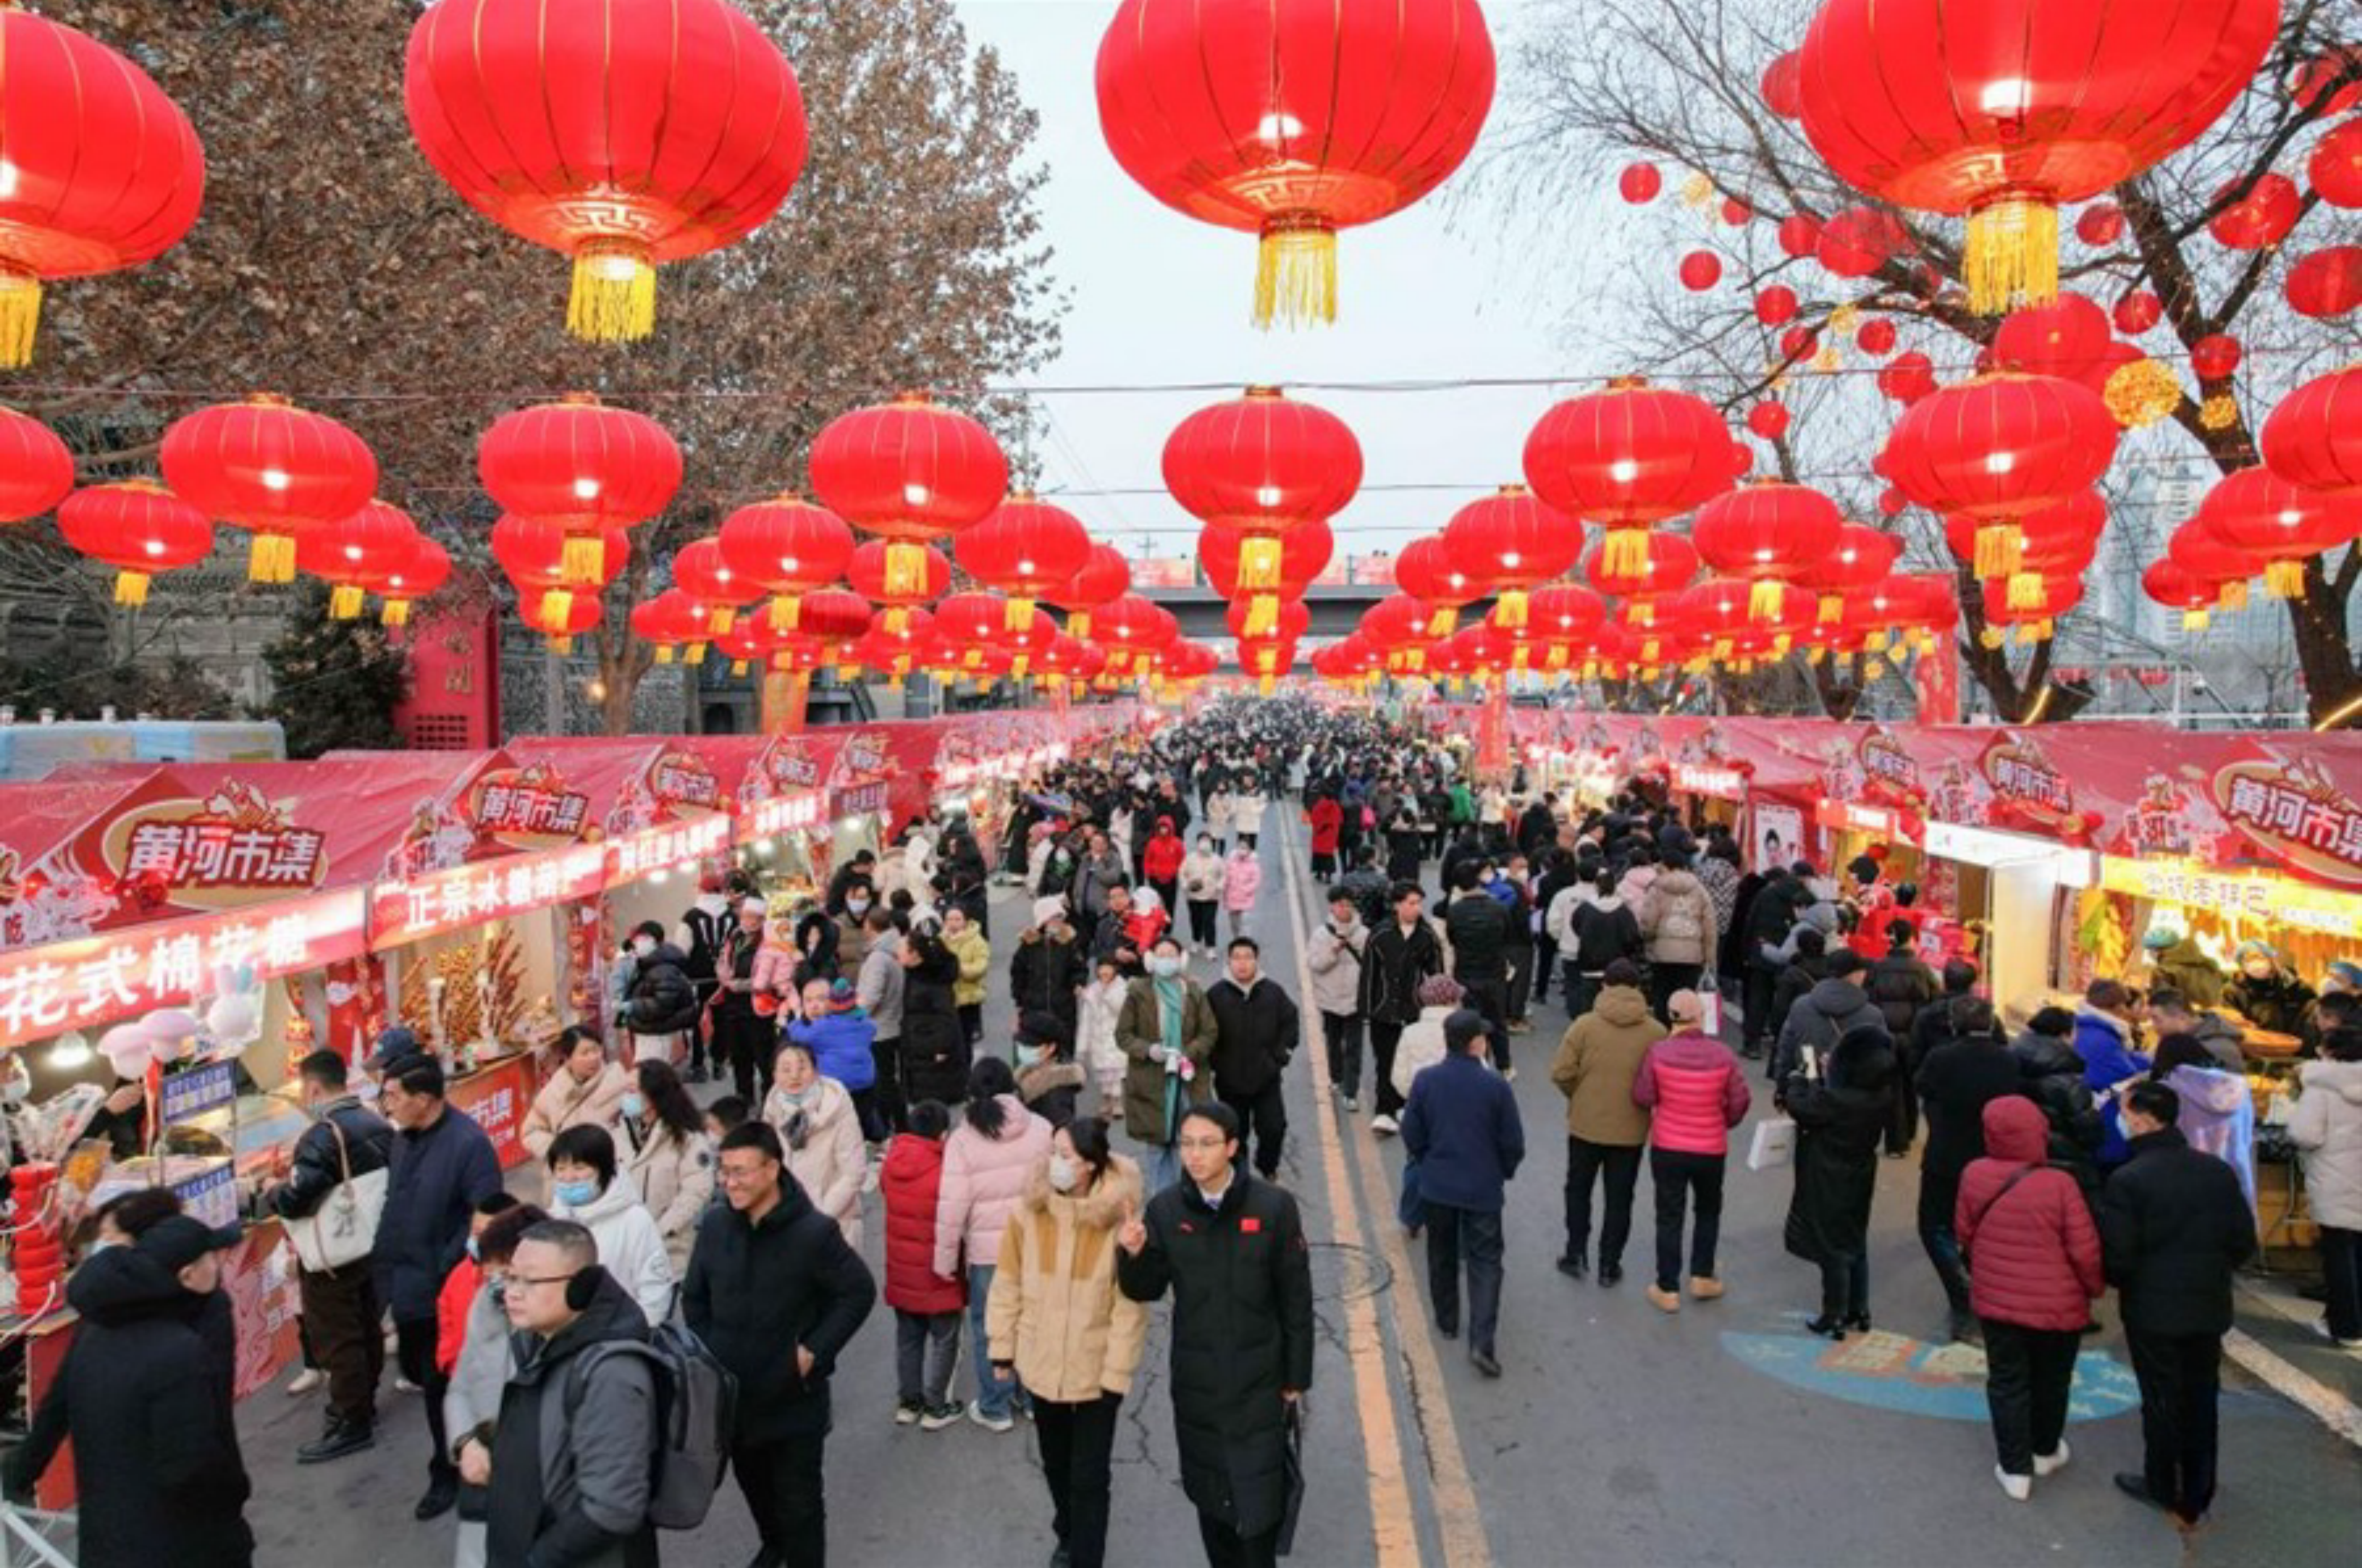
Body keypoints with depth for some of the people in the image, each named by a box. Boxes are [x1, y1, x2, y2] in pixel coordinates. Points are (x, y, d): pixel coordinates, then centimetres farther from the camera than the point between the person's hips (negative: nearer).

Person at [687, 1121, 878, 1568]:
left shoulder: (814, 1231, -21)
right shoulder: (714, 1224, -6)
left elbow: (859, 1293, -13)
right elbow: (694, 1297, 9)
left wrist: (814, 1352, -15)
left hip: (794, 1396, -5)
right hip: (733, 1390, 6)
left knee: (799, 1498, 6)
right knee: (752, 1481, 27)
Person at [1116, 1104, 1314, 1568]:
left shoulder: (1273, 1207, -14)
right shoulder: (1165, 1209, -8)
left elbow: (1297, 1300, -6)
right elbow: (1146, 1291, 0)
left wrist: (1296, 1377, -1)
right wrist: (1133, 1255, -21)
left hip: (1259, 1382, -2)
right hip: (1196, 1383, 3)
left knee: (1260, 1498, 2)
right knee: (1209, 1493, 17)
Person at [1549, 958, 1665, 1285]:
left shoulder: (1585, 1025, -12)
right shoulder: (1656, 1032, -8)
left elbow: (1561, 1073, -13)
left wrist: (1578, 1097, 7)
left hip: (1586, 1124, -1)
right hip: (1631, 1129, 1)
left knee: (1578, 1190, 20)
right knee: (1619, 1199, 13)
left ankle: (1576, 1254, 23)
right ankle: (1609, 1265, 20)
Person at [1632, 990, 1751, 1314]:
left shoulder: (1658, 1052, -17)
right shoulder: (1723, 1055, -14)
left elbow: (1642, 1097, -10)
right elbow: (1740, 1101, -5)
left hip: (1667, 1148, -1)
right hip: (1711, 1150, 1)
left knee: (1669, 1217, 10)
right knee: (1709, 1211, 24)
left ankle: (1668, 1289, 15)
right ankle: (1702, 1276, 28)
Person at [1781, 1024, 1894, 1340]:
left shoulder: (1835, 1099, -31)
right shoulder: (1881, 1096, -10)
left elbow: (1799, 1106, -17)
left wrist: (1809, 1075, -5)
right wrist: (1826, 1076, 0)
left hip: (1829, 1184, -6)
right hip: (1860, 1179, 6)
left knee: (1833, 1253, 7)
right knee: (1856, 1245, 21)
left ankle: (1834, 1319, 18)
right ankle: (1859, 1312, 33)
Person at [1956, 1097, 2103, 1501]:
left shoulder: (1974, 1175, -11)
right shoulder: (2059, 1184, -22)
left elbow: (1964, 1233, 2)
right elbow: (2085, 1251, -15)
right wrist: (2096, 1287, 5)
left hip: (1996, 1299, 1)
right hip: (2057, 1305, -1)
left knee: (2007, 1383, 13)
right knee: (2051, 1381, 21)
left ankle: (2015, 1468, 17)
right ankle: (2046, 1451, 40)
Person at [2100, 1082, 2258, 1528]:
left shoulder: (2127, 1179, -20)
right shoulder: (2218, 1170, -3)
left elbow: (2117, 1257, -18)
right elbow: (2244, 1242, 2)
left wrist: (2123, 1285, 4)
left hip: (2153, 1309, -5)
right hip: (2210, 1307, 5)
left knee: (2162, 1400, 10)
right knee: (2200, 1401, 16)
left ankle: (2163, 1488, 25)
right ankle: (2196, 1497, 26)